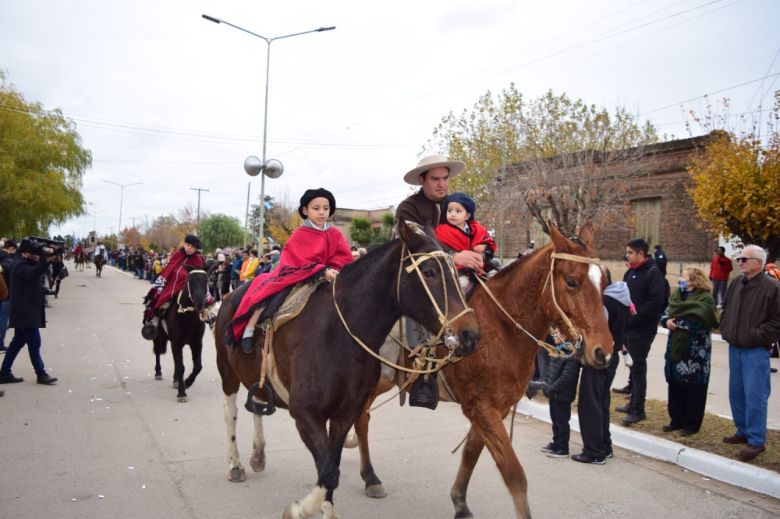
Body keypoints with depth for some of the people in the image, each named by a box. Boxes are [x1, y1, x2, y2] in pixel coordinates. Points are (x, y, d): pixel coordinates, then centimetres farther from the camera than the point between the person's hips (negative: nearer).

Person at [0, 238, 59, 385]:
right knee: (34, 343, -7)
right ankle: (41, 374, -2)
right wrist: (45, 261, -48)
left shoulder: (30, 264, 18)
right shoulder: (21, 266, -14)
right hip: (25, 312, -10)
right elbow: (32, 274, -34)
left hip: (26, 312, 10)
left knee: (18, 342, 13)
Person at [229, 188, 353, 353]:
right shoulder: (299, 234, -8)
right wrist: (323, 270, -32)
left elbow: (345, 259, -3)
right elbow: (300, 262, -17)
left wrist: (333, 271, -24)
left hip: (328, 277, 3)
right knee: (266, 290, -20)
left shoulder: (335, 234, 2)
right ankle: (248, 331, -10)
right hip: (298, 275, -3)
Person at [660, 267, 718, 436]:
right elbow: (666, 314, 12)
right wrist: (666, 321, -10)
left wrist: (677, 322, -16)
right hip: (676, 347, 7)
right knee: (675, 386, 13)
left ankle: (692, 423, 14)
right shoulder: (677, 295, 13)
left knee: (694, 388, 3)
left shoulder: (705, 298, -10)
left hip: (695, 351, -7)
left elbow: (700, 321, -22)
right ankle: (677, 419, 25)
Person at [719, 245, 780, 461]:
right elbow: (726, 311, 19)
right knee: (736, 393, 15)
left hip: (756, 351, -7)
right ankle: (743, 431, 29)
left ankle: (756, 441, 4)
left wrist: (757, 337, -15)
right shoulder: (736, 283, 9)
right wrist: (726, 331, 8)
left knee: (754, 396, -5)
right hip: (734, 348, 7)